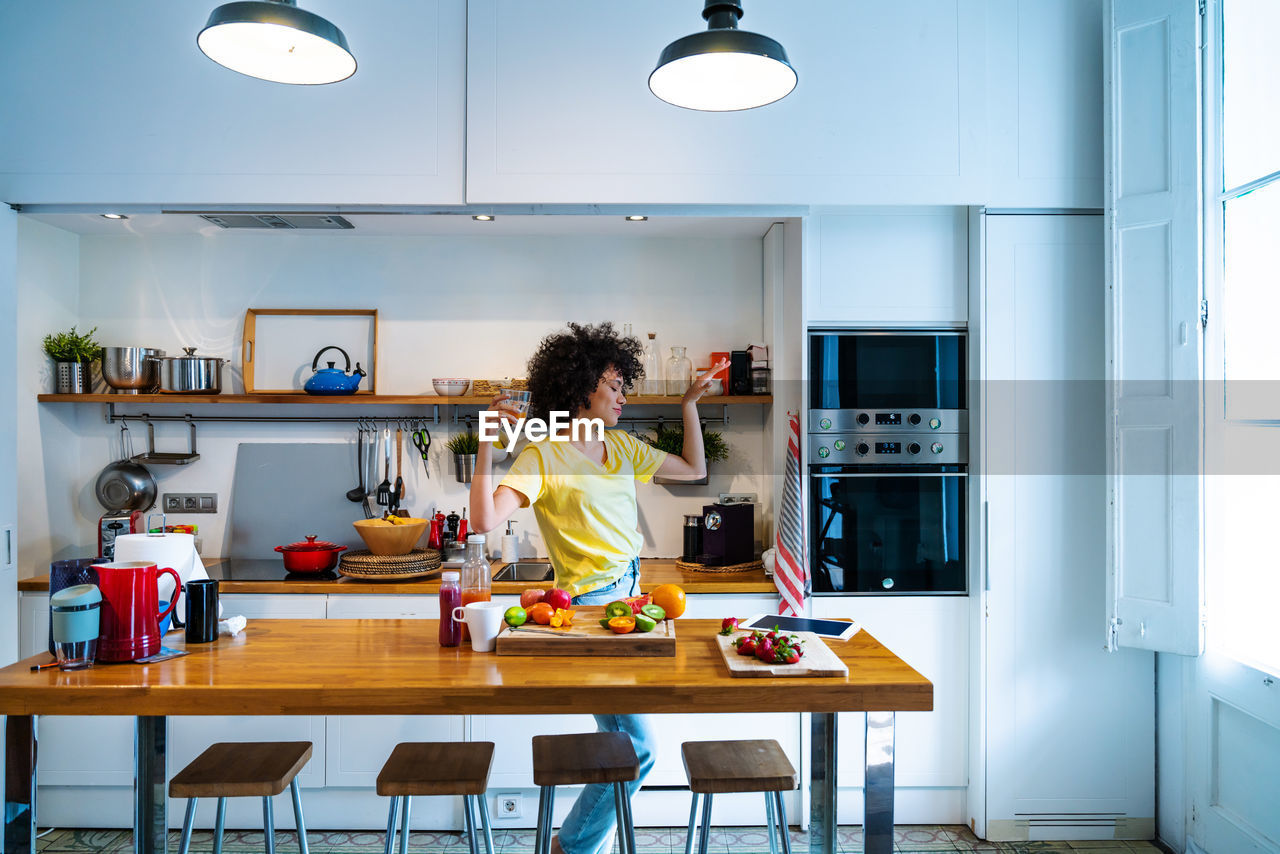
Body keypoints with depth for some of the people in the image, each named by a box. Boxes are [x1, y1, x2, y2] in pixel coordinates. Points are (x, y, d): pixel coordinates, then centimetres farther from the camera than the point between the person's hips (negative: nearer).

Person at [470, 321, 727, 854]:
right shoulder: (544, 457, -11)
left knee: (621, 743, 16)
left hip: (631, 596, 8)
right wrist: (487, 444, -26)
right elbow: (485, 519, -22)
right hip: (589, 604, -8)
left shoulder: (621, 446, 10)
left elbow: (693, 469, 20)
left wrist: (689, 403, 16)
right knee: (637, 748, -4)